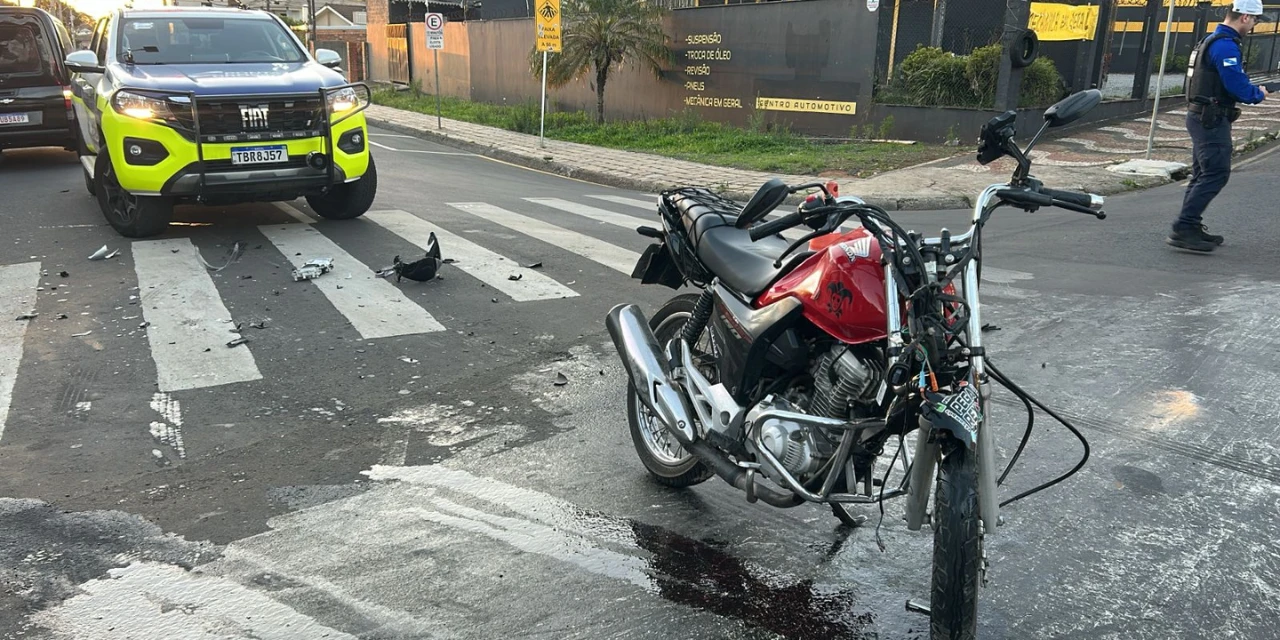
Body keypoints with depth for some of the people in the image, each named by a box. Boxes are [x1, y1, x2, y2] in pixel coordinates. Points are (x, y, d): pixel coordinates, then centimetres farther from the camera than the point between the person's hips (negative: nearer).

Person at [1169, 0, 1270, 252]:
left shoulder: (1212, 40, 17)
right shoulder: (1226, 45, -16)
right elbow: (1237, 85, -20)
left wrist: (1252, 90, 12)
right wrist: (1259, 94, -2)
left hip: (1201, 117, 11)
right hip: (1212, 120, -11)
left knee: (1203, 174, 14)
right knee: (1216, 174, -11)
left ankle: (1192, 228, 18)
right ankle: (1184, 228, -15)